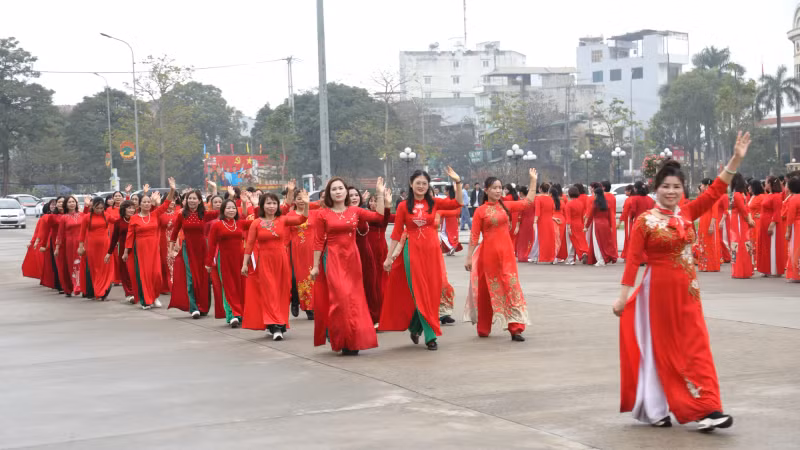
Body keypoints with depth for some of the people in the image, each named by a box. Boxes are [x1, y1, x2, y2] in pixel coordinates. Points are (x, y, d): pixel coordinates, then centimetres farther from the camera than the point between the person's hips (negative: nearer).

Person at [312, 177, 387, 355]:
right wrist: (315, 266, -2)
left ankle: (352, 342, 13)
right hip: (332, 259, -3)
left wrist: (380, 194, 0)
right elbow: (318, 242, -1)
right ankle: (341, 340, -1)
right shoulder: (323, 214, -1)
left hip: (352, 258, 3)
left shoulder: (355, 211, 7)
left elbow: (379, 216, 2)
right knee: (340, 297, -11)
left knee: (353, 299, 4)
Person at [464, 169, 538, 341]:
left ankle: (515, 328, -7)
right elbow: (474, 237, -3)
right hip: (488, 253, -3)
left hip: (506, 252, 3)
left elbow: (527, 201, 11)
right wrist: (469, 258, -5)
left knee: (511, 287, -6)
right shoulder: (480, 211, -4)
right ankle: (483, 329, 24)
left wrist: (533, 180, 8)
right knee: (487, 290, 8)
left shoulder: (506, 206, 7)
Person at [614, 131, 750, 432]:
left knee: (695, 347, 0)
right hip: (658, 290, -4)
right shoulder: (645, 221, -8)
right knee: (661, 348, 3)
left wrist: (736, 159, -8)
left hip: (687, 291, 4)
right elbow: (633, 259, -9)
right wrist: (624, 296, -12)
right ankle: (654, 410, 14)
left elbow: (715, 191, -1)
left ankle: (706, 410, 0)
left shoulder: (687, 214, 5)